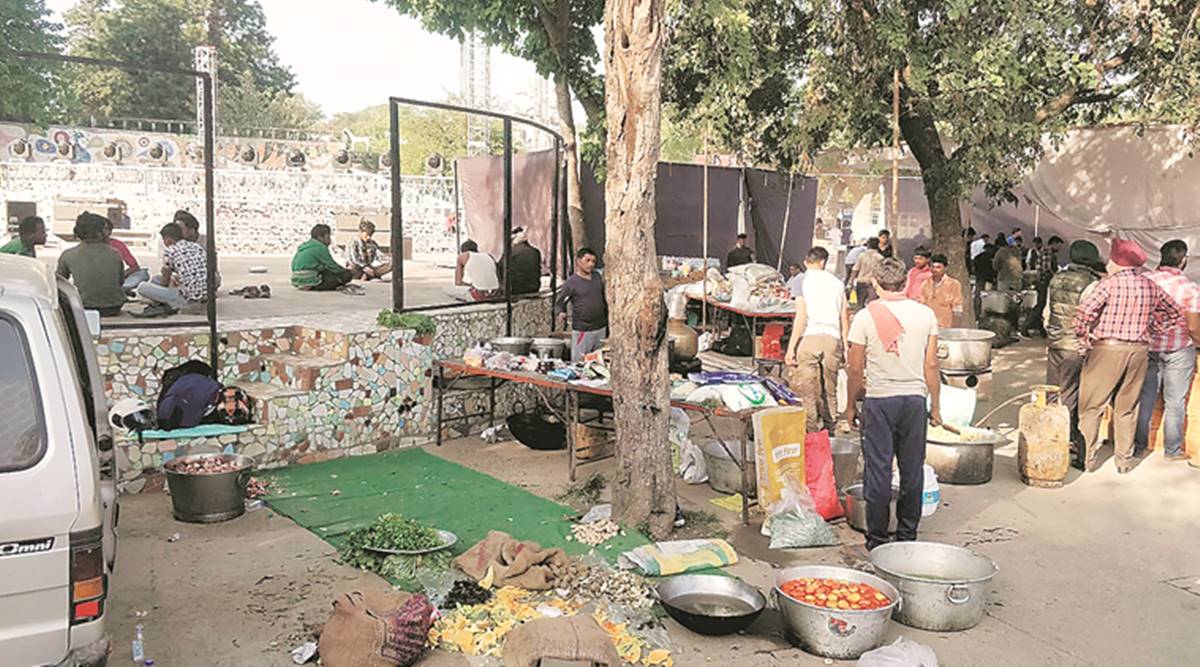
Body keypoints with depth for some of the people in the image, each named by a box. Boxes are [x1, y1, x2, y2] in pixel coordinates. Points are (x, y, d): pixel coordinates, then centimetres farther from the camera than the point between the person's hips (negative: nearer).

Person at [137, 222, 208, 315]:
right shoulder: (197, 246, 12)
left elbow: (165, 282, 6)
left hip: (187, 299, -7)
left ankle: (171, 306, 4)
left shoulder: (170, 250, -5)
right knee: (156, 279, 23)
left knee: (142, 287, 1)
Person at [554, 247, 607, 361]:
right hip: (582, 331, -5)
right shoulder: (571, 282, -6)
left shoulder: (597, 276, 10)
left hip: (601, 329, 5)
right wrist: (560, 313, -21)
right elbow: (559, 302, -2)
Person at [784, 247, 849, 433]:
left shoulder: (802, 280, 3)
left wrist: (791, 348, -4)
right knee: (829, 389, 13)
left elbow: (801, 317, -5)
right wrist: (845, 346, 20)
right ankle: (829, 426, 17)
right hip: (833, 339, 4)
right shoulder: (837, 282, 15)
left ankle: (812, 429, -7)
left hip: (809, 337, -4)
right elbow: (844, 318, 14)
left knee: (805, 388, -1)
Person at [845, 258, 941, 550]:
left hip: (879, 401, -2)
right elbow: (931, 366, 2)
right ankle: (907, 535, 21)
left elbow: (855, 369, -5)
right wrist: (935, 406, 11)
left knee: (878, 471, 5)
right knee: (913, 471, 12)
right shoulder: (925, 314, 0)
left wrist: (851, 406, 7)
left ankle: (877, 539, 11)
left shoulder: (865, 317, -7)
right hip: (915, 399, 3)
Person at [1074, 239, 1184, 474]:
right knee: (1127, 409, 14)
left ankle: (1087, 458, 8)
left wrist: (1084, 338, -9)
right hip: (1139, 351, 5)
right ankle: (1124, 460, 20)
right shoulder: (1151, 287, 7)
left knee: (1091, 407, 6)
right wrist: (1153, 331, 19)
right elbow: (1175, 312, 18)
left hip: (1106, 349, -5)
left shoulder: (1109, 283, -10)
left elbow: (1084, 311, -22)